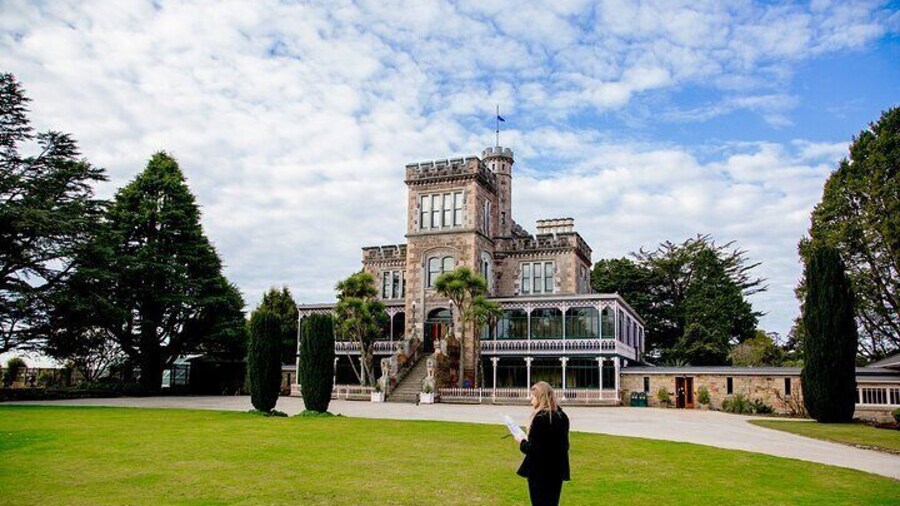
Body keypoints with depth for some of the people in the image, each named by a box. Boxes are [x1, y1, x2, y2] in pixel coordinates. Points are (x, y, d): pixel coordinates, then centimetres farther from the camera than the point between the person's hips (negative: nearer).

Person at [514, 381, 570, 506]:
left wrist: (522, 442, -1)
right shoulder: (562, 417, 5)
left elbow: (533, 449, -21)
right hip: (556, 471, 7)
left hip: (539, 473, -7)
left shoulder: (540, 418, -19)